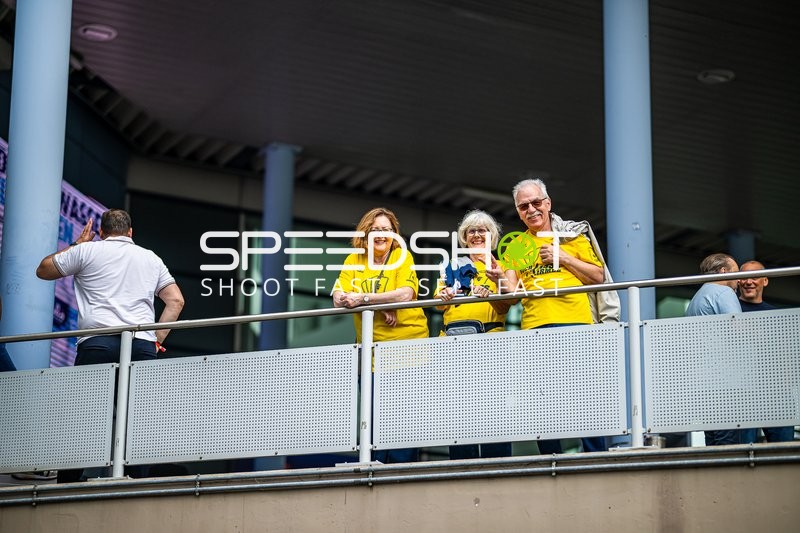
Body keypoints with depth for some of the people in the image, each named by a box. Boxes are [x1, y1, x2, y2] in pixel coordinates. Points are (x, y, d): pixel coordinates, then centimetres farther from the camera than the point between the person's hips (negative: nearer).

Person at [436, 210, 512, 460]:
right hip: (456, 339, 2)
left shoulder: (501, 266, 14)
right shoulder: (454, 265, 22)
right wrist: (444, 295, -10)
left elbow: (504, 307, 1)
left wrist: (497, 281, -19)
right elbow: (439, 299, 14)